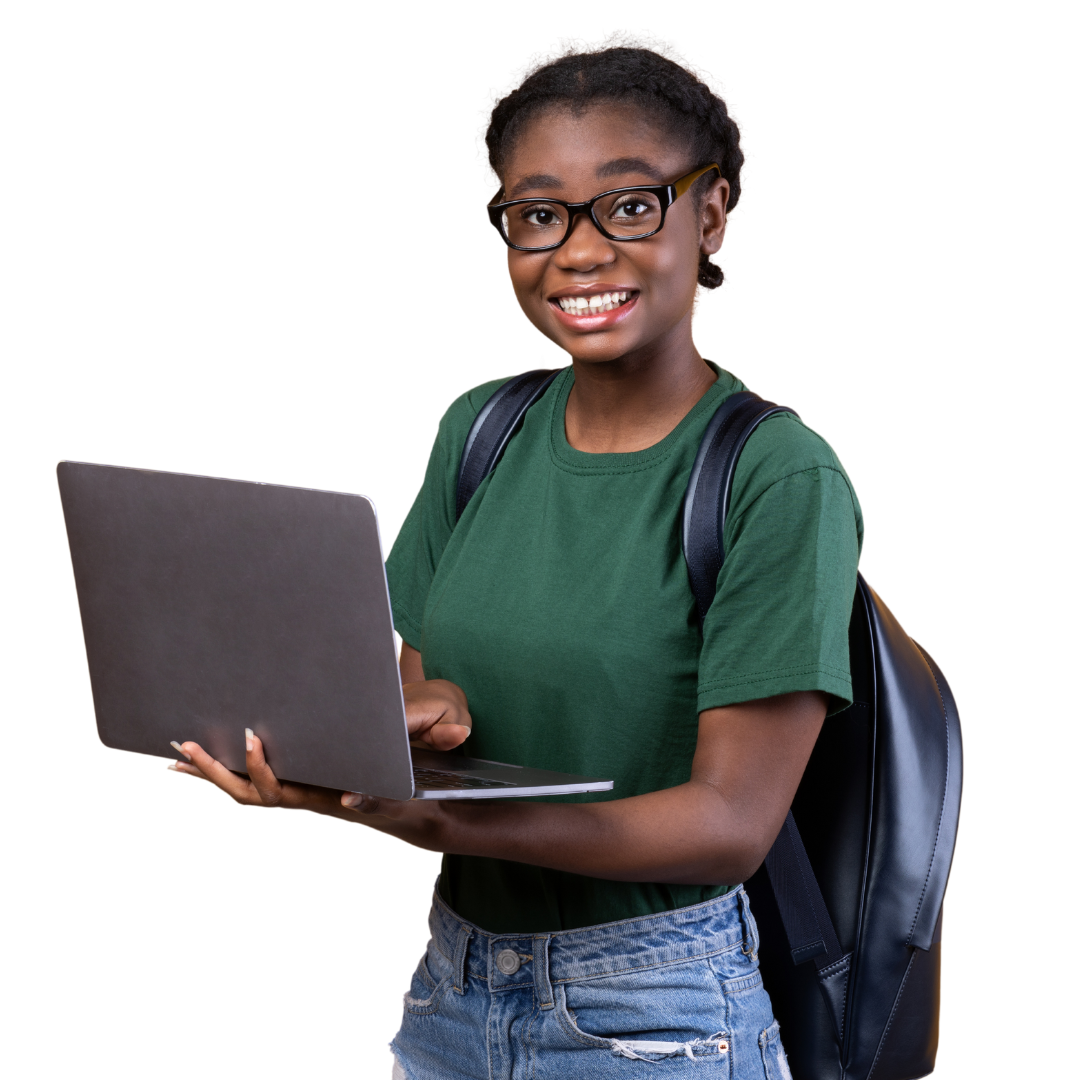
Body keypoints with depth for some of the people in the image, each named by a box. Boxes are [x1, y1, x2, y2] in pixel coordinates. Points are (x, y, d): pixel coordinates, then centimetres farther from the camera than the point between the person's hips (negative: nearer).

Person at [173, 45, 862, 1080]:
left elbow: (732, 821, -19)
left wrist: (445, 822, -32)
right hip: (454, 988, 5)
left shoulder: (778, 478, -15)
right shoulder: (481, 431, 4)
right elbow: (415, 681, 10)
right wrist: (424, 718, -15)